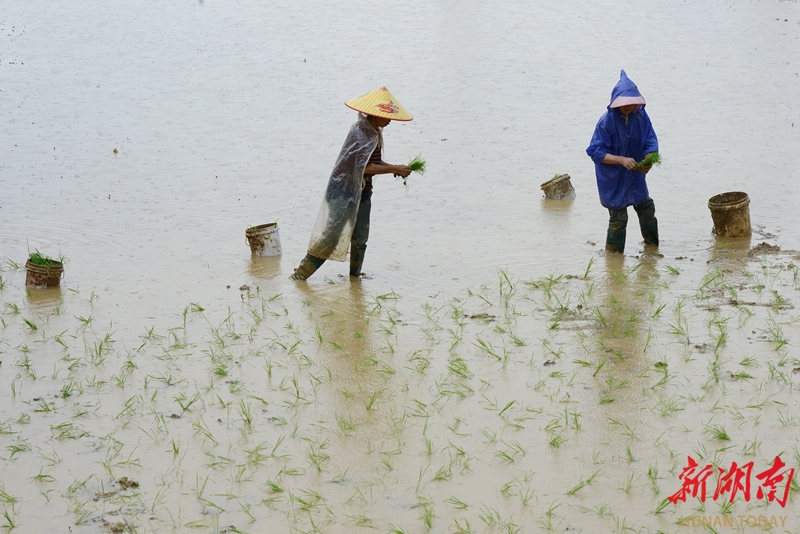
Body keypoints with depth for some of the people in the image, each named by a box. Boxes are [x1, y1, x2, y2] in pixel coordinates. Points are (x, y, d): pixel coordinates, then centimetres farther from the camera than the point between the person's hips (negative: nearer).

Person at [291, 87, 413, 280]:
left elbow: (375, 161, 14)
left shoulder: (375, 132, 7)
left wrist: (395, 168, -3)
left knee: (360, 236, 12)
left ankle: (355, 275, 24)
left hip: (362, 190, 9)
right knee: (332, 232, -9)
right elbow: (365, 167, -26)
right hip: (345, 190, -9)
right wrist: (394, 169, -23)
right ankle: (301, 273, -1)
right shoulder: (360, 132, -21)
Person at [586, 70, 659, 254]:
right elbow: (596, 152, -21)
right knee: (618, 218, -1)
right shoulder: (607, 121, -23)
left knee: (647, 209, 19)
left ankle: (652, 245, 41)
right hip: (613, 178, -6)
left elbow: (651, 142, -3)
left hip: (635, 175, 6)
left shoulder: (641, 116, -9)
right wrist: (621, 160, -32)